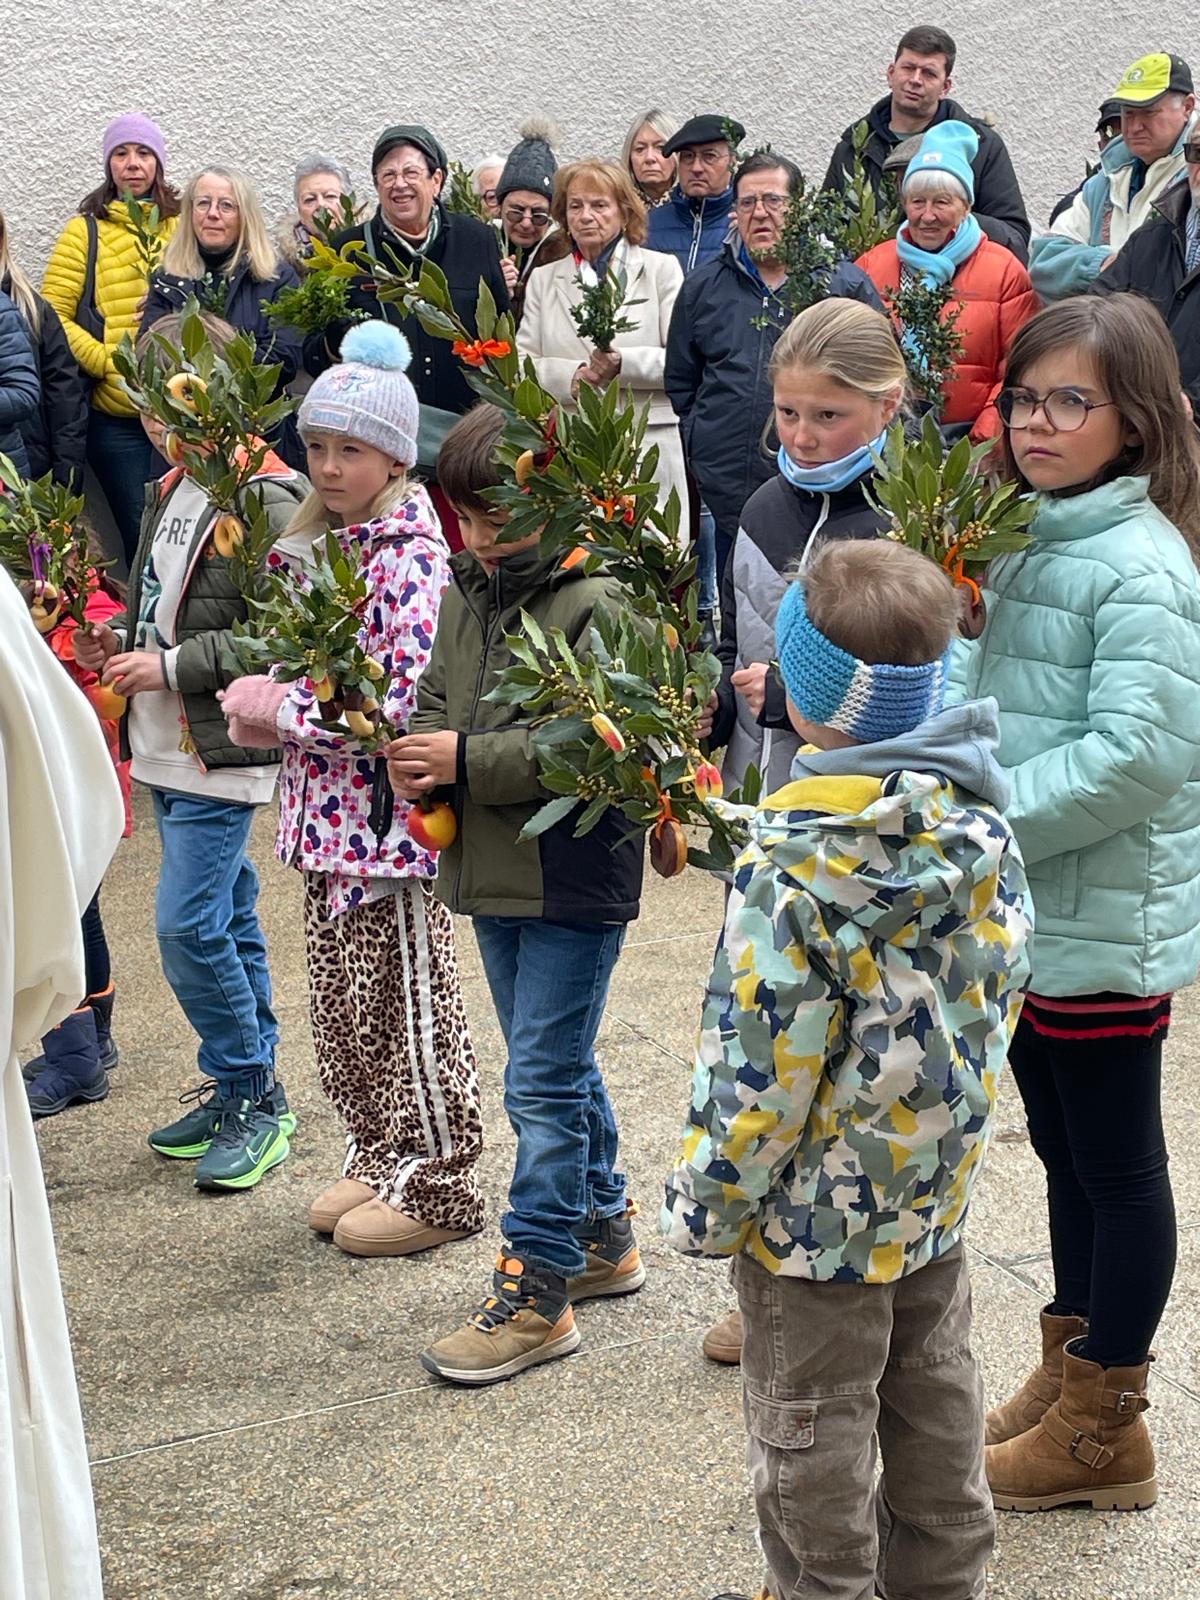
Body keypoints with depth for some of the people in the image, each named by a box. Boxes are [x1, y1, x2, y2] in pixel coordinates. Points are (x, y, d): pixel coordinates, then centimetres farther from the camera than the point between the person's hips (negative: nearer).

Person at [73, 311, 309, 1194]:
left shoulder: (265, 500, -16)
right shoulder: (171, 490, 13)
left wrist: (171, 665, -20)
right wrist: (122, 637, 6)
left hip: (224, 753, -9)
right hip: (169, 752, 9)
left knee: (190, 926, -10)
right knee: (227, 917, 15)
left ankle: (251, 1095, 5)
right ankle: (248, 1089, 26)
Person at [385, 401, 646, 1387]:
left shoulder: (595, 602, -16)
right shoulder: (466, 593, 10)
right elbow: (438, 698, 18)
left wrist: (469, 759, -22)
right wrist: (419, 755, -5)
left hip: (576, 879, -8)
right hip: (493, 873, 8)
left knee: (543, 1083, -4)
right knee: (559, 1070, 19)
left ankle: (538, 1290, 7)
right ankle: (604, 1237, 35)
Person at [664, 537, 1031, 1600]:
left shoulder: (796, 863, -27)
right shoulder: (985, 826, -6)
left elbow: (759, 1065, -24)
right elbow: (1002, 988, 5)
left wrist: (706, 1204, -10)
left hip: (820, 1210, -7)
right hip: (939, 1191, 7)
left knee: (812, 1432, 12)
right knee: (936, 1395, 24)